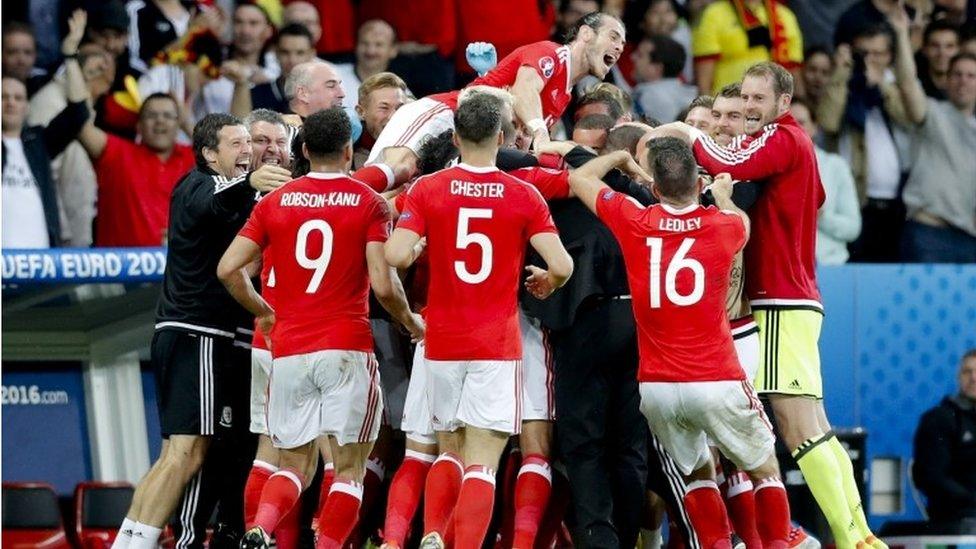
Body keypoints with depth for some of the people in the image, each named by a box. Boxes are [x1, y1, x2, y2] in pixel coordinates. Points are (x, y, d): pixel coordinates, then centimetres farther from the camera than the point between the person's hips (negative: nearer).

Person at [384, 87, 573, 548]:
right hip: (497, 346, -2)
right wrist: (546, 282, 12)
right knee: (481, 464, -4)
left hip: (442, 343, 2)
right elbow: (562, 265, -10)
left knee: (449, 450, 18)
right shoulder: (523, 196, -4)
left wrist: (418, 249, 9)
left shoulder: (427, 189, -2)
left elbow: (396, 256, -13)